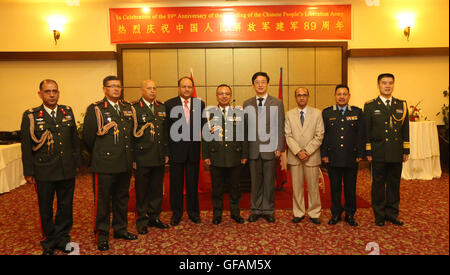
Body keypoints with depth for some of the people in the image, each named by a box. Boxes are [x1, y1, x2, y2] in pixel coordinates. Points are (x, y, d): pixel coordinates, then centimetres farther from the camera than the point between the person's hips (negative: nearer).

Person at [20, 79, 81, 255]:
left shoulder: (68, 112, 6)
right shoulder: (30, 116, -3)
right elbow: (26, 146, -2)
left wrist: (76, 162, 10)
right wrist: (28, 171, -2)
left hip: (67, 171, 3)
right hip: (44, 173, -2)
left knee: (66, 206, 13)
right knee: (45, 209, 11)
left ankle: (62, 238, 31)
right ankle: (49, 243, 29)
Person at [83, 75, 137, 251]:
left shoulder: (128, 108, 11)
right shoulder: (95, 109, -5)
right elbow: (88, 137, -3)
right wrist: (99, 154, 7)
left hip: (125, 164, 5)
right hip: (104, 164, -5)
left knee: (122, 198, 16)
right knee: (102, 200, 5)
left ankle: (120, 229, 32)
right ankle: (102, 235, 20)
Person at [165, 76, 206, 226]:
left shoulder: (200, 104, 4)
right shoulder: (169, 104, -1)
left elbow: (203, 126, 7)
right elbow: (166, 128, -2)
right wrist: (165, 150, -6)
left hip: (193, 150, 2)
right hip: (176, 150, -1)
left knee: (193, 183, 12)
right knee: (176, 183, 9)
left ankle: (193, 212, 28)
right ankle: (176, 213, 26)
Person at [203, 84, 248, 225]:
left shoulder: (240, 112, 5)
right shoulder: (209, 112, 5)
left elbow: (244, 134, 4)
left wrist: (244, 155, 0)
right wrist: (205, 155, -2)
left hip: (235, 156, 1)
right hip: (216, 156, 0)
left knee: (235, 186, 11)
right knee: (217, 187, 8)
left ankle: (235, 213, 27)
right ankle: (217, 214, 24)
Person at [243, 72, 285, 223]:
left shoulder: (277, 103, 4)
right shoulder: (247, 104, 8)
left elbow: (280, 127, 1)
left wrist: (279, 148, -6)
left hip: (270, 149, -1)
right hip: (253, 149, 2)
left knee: (269, 181, 7)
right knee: (255, 181, 10)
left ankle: (268, 210, 22)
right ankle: (256, 209, 23)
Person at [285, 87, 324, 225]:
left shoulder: (317, 113, 5)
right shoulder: (289, 114, 8)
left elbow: (319, 136, -2)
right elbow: (288, 136, 0)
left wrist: (307, 151, -11)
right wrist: (298, 152, -12)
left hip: (312, 156, -1)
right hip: (294, 156, 1)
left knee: (313, 186, 5)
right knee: (296, 186, 7)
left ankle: (314, 213, 19)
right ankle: (298, 213, 19)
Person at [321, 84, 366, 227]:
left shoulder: (357, 112, 7)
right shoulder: (326, 113, 6)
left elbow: (361, 134, 5)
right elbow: (323, 135, 3)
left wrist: (360, 154, -2)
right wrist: (324, 154, -3)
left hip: (351, 158, 0)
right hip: (333, 158, 0)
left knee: (350, 188, 8)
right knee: (335, 188, 8)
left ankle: (350, 214, 23)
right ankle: (336, 214, 21)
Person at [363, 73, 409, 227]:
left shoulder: (402, 105, 9)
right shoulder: (370, 106, 1)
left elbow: (405, 129, 10)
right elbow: (367, 131, -1)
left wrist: (406, 150, 6)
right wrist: (368, 152, -5)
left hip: (396, 154, 3)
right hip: (378, 154, -3)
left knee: (394, 184, 11)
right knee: (378, 185, 6)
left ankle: (392, 214, 25)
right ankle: (379, 215, 19)